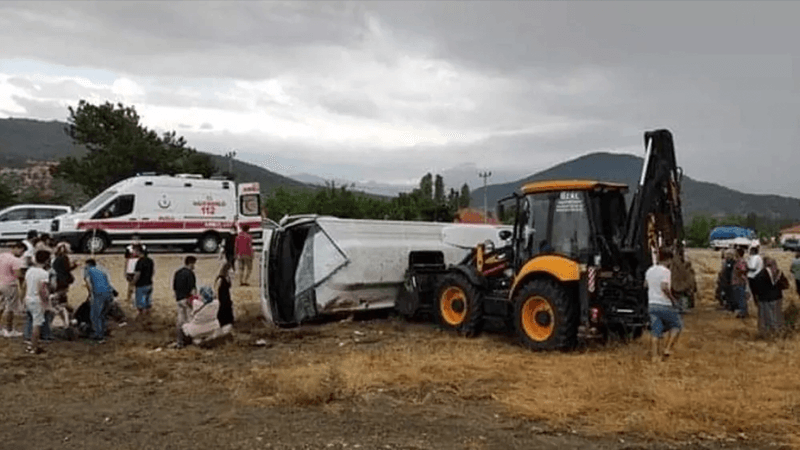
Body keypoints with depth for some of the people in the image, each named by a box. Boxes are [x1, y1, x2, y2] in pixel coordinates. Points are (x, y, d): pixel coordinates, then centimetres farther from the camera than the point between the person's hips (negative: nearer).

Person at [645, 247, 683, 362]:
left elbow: (645, 285, 21)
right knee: (677, 325, 14)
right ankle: (668, 348, 5)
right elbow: (664, 287, -25)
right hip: (664, 305, -6)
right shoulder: (665, 271, -14)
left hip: (652, 304, 6)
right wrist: (672, 299, -15)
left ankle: (654, 356, 2)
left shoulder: (649, 271, 9)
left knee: (655, 331, 6)